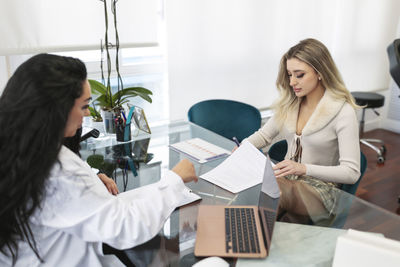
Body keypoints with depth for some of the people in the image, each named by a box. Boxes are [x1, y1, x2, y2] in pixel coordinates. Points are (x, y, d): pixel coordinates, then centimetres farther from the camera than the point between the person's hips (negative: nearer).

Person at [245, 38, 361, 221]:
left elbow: (352, 172, -16)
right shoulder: (290, 102, 6)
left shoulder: (343, 112, -12)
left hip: (319, 189, -5)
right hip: (287, 178, 5)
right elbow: (264, 134, 17)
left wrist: (304, 168, -28)